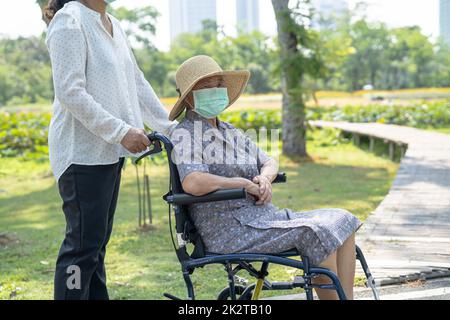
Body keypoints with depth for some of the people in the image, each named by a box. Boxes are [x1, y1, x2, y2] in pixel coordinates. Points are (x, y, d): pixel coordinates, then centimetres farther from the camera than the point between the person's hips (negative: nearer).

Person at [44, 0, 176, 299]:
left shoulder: (113, 25, 15)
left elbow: (137, 84, 18)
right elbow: (70, 92, -18)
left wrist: (171, 128, 13)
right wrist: (121, 131, -21)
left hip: (109, 150, 9)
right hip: (82, 151, -9)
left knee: (97, 241, 13)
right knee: (83, 243, -7)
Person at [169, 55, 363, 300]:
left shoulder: (230, 132, 20)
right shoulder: (185, 135, -7)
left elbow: (269, 162, 23)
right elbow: (193, 183, -26)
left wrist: (264, 179, -3)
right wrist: (245, 184, -15)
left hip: (263, 216, 9)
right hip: (229, 230, -9)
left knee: (343, 221, -2)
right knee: (317, 233, -24)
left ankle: (347, 297, -10)